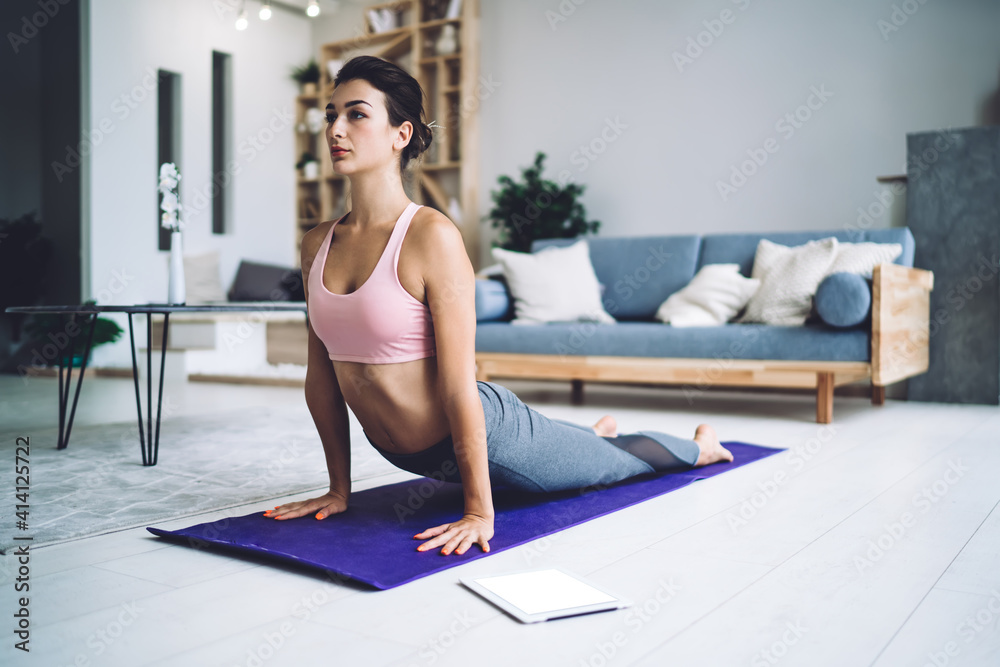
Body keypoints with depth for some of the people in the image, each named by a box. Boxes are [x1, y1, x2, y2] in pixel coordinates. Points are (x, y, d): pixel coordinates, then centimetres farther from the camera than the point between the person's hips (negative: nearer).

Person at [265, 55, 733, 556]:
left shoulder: (432, 235, -26)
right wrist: (339, 488, 4)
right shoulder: (317, 243, -6)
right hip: (407, 456, 6)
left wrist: (479, 511, -22)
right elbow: (321, 372, 1)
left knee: (621, 460, 21)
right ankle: (595, 432, 67)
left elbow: (459, 382, -26)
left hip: (485, 434, -6)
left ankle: (700, 447, 52)